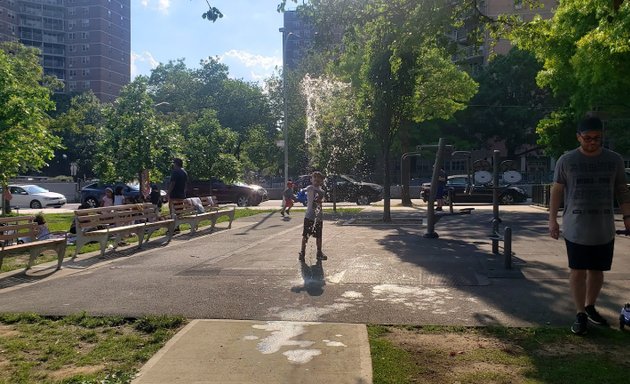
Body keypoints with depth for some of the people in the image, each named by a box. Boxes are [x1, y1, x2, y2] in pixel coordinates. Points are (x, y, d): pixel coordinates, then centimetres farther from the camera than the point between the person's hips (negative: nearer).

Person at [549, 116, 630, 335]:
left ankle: (590, 307, 30)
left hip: (604, 229, 3)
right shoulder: (566, 160, -2)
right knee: (578, 271, 0)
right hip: (576, 229, -3)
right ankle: (580, 315, 9)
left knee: (597, 270, 12)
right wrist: (552, 220, -1)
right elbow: (557, 191, 1)